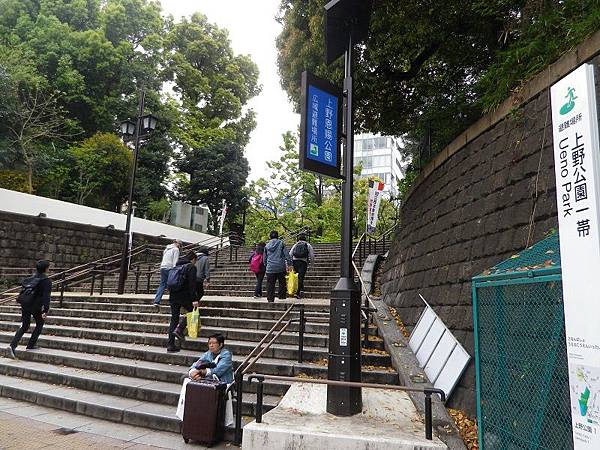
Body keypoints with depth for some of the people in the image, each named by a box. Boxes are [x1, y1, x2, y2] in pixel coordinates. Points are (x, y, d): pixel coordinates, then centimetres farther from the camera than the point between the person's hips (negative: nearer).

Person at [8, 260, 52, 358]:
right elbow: (46, 297, -18)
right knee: (40, 324, 17)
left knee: (24, 326, 13)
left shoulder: (31, 278, 9)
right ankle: (31, 345, 17)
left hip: (25, 305, 6)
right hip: (36, 307, -5)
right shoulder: (47, 282, -11)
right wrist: (45, 311, -19)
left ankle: (12, 346, -2)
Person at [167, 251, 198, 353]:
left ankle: (170, 345, 8)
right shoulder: (191, 267, -5)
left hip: (173, 297, 7)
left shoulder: (176, 267, 19)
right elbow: (192, 284, -14)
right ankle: (179, 329, -6)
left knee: (174, 319, 9)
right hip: (184, 296, -7)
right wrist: (194, 299, -17)